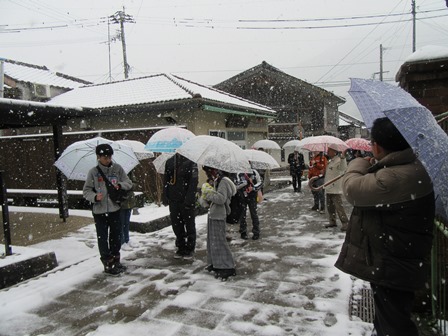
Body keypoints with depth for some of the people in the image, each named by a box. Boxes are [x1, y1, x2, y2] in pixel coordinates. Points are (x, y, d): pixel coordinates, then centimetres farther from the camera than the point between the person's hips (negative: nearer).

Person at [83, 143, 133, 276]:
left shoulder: (117, 168, 2)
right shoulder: (93, 172, -2)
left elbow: (129, 183, 6)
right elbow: (86, 191, 2)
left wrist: (119, 185, -14)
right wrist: (95, 197, -18)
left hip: (115, 209, 3)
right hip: (99, 210, -2)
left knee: (116, 236, 12)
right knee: (102, 238, 1)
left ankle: (115, 261, 30)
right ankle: (108, 264, 14)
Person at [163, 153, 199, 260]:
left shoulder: (191, 162, -5)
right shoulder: (169, 162, 10)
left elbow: (193, 181, -12)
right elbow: (166, 180, 13)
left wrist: (189, 199, -20)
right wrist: (165, 197, 4)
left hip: (187, 200, -5)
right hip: (174, 200, 5)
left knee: (189, 225, 5)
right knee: (176, 225, 12)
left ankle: (189, 249, 18)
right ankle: (181, 248, 26)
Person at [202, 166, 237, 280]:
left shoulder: (223, 181, -18)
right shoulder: (217, 181, 12)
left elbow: (221, 198, -27)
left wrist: (209, 194, -18)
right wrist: (209, 195, 4)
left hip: (218, 216, -10)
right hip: (213, 215, 10)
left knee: (218, 241, -6)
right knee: (212, 240, 16)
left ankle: (227, 268, 2)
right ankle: (215, 263, 29)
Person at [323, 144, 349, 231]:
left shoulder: (339, 160, -11)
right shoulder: (330, 161, 17)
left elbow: (343, 168, -32)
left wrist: (342, 157, -40)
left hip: (336, 189, -9)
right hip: (328, 188, 9)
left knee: (339, 206, -10)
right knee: (330, 206, 15)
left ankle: (345, 223, -5)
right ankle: (332, 221, 26)